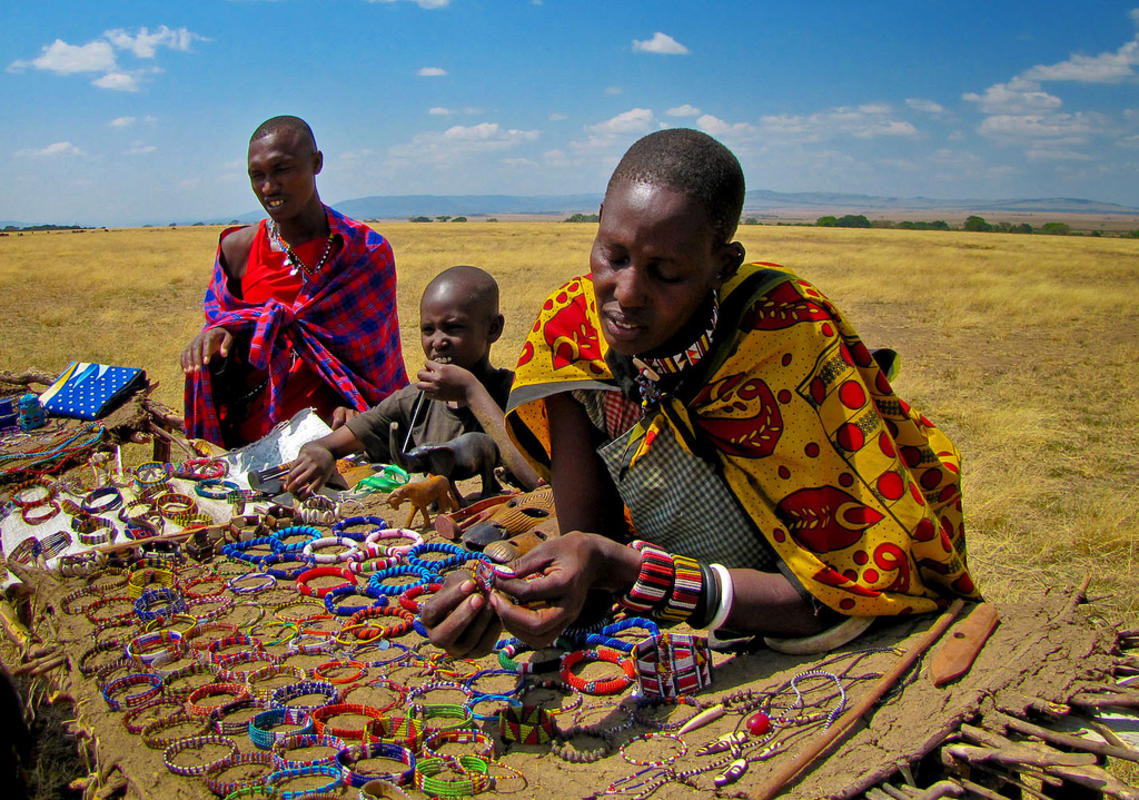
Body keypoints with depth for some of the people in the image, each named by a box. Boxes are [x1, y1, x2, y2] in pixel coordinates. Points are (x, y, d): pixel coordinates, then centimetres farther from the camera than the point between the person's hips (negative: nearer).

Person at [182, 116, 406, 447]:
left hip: (332, 436, -2)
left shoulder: (368, 252, 2)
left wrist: (354, 408, -9)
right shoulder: (237, 249, 6)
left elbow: (377, 355, 8)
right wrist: (216, 335, -9)